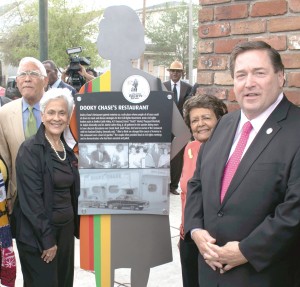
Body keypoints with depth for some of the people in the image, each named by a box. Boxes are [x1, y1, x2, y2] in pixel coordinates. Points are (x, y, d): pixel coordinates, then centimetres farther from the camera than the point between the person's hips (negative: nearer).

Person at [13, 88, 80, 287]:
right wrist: (47, 239, -18)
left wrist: (74, 227, 10)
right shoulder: (30, 150, -13)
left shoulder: (67, 151, 9)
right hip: (38, 234, -7)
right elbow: (31, 199, -17)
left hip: (66, 228, 7)